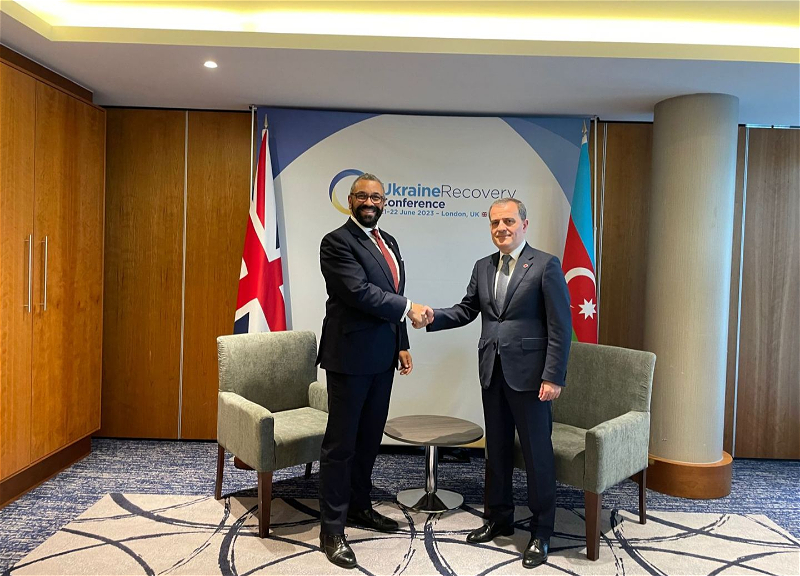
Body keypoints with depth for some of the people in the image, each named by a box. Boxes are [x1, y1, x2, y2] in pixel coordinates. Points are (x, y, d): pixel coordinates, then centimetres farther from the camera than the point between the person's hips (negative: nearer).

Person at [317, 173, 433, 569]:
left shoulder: (389, 242, 15)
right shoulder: (337, 242, -11)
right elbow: (360, 292, -22)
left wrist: (402, 344, 14)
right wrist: (409, 309, -15)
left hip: (382, 357, 8)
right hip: (350, 357, -8)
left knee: (369, 437, 17)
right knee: (341, 442, 1)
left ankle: (358, 507, 34)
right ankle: (332, 529, 12)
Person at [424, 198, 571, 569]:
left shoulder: (545, 265, -7)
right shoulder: (483, 267, 10)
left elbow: (560, 326, -10)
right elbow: (467, 309, 14)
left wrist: (553, 376, -15)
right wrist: (434, 316, -4)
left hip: (529, 373, -5)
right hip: (492, 372, 6)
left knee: (537, 452, 5)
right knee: (496, 449, 17)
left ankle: (541, 532, 22)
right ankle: (498, 518, 34)